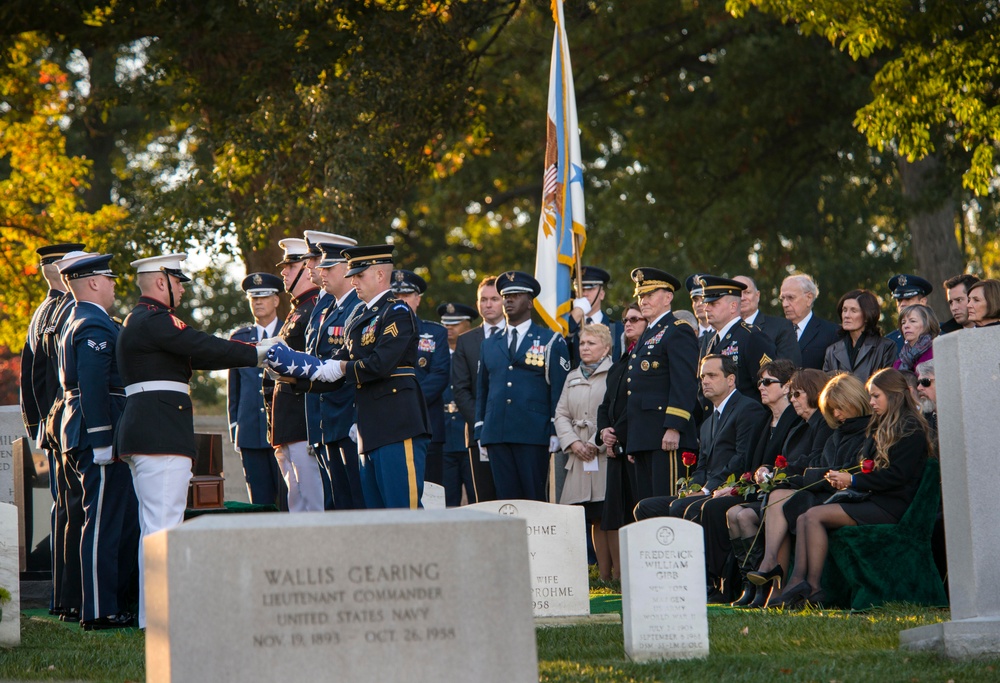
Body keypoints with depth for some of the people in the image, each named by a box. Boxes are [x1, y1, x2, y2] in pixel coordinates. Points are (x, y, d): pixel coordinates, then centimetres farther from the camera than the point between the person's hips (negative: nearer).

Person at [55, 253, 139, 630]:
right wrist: (102, 440, -23)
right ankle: (99, 611, -7)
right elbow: (93, 387, -22)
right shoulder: (95, 326, -14)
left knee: (124, 522, 14)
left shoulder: (79, 323, 21)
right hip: (99, 434, -11)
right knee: (103, 522, -8)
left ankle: (115, 604, 18)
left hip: (89, 439, 11)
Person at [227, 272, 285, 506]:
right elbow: (233, 388, 18)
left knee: (289, 502, -6)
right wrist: (234, 426, 11)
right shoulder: (238, 338, 15)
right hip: (250, 433, 3)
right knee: (260, 503, 2)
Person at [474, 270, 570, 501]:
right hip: (497, 436, 4)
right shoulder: (490, 344, 19)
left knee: (535, 499, -5)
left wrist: (555, 431, -7)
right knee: (506, 499, 1)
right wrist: (480, 433, 14)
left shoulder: (550, 341, 6)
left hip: (534, 436, -4)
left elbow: (559, 389, 1)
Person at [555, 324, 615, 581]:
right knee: (595, 520, 4)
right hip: (579, 457, 6)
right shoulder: (572, 378, 19)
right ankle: (603, 575, 6)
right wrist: (573, 443, -1)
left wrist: (597, 443, -13)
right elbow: (561, 414, 16)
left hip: (607, 454, -6)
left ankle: (619, 575, -8)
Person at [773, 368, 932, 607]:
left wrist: (853, 480, -13)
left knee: (815, 516, -22)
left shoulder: (911, 429, -6)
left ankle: (813, 587, -22)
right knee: (804, 519, -11)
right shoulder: (882, 427, 24)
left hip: (891, 506, -9)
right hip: (872, 499, 9)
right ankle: (798, 583, -25)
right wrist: (843, 479, 3)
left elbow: (897, 476, -15)